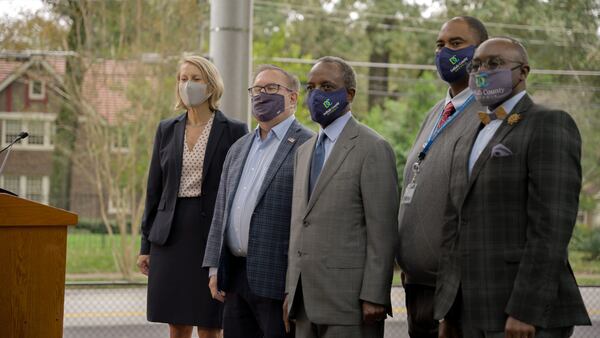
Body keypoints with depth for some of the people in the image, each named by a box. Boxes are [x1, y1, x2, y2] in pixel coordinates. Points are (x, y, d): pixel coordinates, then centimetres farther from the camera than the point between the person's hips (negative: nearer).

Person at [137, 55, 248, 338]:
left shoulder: (234, 131, -1)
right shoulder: (167, 130, 10)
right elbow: (154, 190, 12)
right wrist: (146, 245, 10)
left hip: (213, 236, -4)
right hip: (171, 236, 4)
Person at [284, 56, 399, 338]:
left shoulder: (373, 148, -6)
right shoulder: (305, 151, 19)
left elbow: (382, 232, -11)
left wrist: (374, 297, -16)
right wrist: (291, 291, 14)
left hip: (348, 300, -7)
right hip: (305, 301, 7)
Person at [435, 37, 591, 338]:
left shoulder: (550, 125, -6)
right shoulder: (468, 142, 20)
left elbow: (552, 224, -16)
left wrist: (525, 311, -22)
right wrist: (448, 312, 13)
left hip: (531, 312, -8)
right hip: (475, 312, 8)